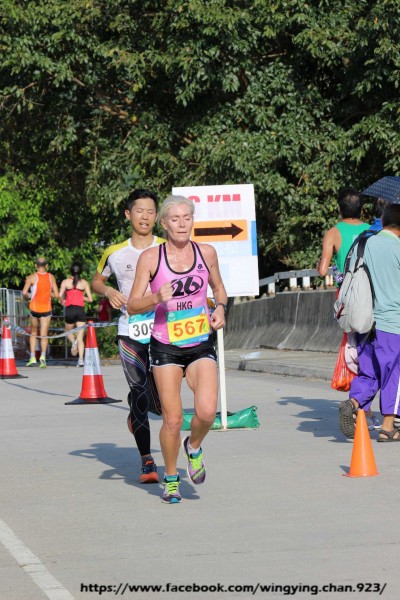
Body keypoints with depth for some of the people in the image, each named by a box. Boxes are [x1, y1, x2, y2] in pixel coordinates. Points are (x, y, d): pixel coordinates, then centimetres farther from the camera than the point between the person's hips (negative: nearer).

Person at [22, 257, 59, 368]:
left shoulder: (32, 277, -6)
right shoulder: (51, 277, 2)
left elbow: (24, 292, -15)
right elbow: (56, 295, 1)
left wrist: (27, 298, 7)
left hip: (34, 308, -1)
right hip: (46, 309, 1)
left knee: (33, 333, 17)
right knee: (44, 335, 1)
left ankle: (32, 358, 9)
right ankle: (43, 356, -22)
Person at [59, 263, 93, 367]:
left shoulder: (65, 282, 3)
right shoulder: (84, 283, 6)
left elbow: (60, 295, -11)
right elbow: (90, 299, 4)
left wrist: (62, 301, 10)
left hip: (70, 309, -1)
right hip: (80, 310, 1)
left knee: (68, 331, 24)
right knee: (80, 338, 1)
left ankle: (73, 342, -8)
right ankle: (81, 359, -13)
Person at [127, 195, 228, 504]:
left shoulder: (206, 252, 3)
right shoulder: (150, 258, -5)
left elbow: (218, 287, 21)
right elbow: (132, 306, -3)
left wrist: (221, 308, 0)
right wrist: (157, 298, -23)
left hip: (201, 344, 2)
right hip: (166, 347, -1)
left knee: (207, 411, -18)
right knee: (173, 419, -3)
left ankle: (194, 447, 15)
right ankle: (171, 478, 21)